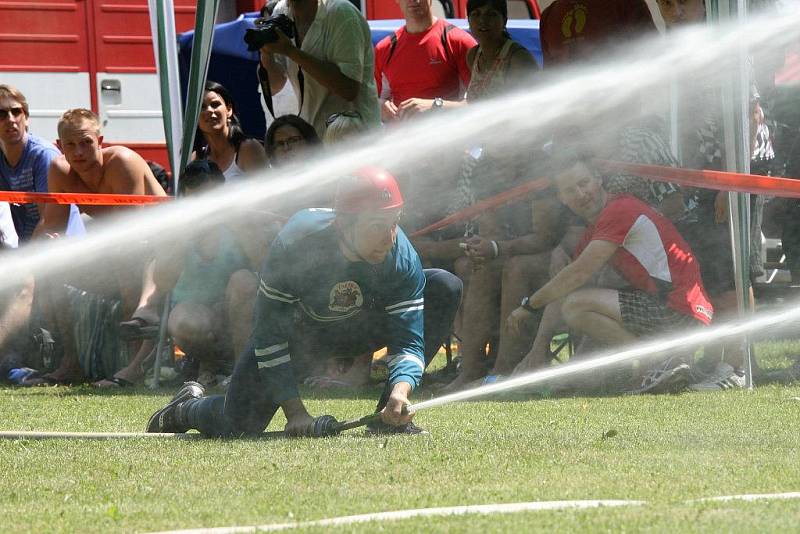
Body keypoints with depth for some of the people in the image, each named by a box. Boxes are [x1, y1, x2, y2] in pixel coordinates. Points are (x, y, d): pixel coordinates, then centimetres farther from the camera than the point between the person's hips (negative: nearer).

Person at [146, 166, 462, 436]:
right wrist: (294, 410, -34)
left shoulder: (401, 257, -29)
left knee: (444, 288, -19)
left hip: (360, 327, 3)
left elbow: (408, 342, -28)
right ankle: (188, 408, 22)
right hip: (298, 330, -3)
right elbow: (269, 336, -29)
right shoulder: (296, 245, -36)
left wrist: (400, 391, -50)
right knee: (235, 427, -19)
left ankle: (391, 417, -13)